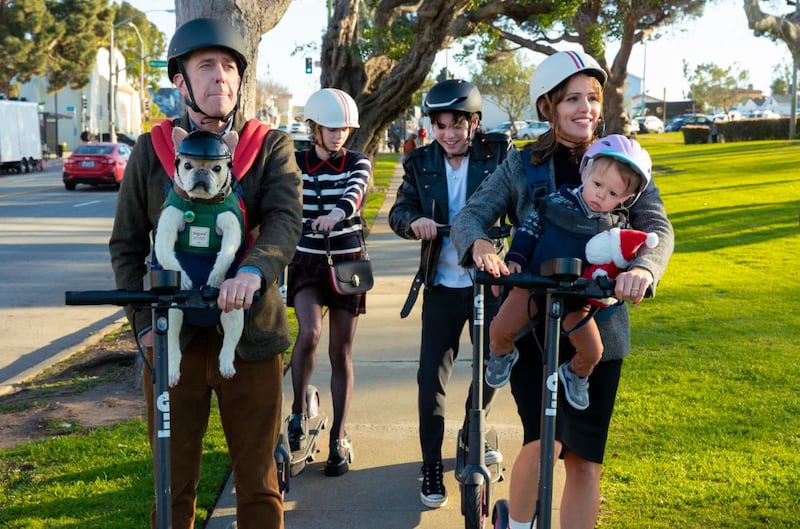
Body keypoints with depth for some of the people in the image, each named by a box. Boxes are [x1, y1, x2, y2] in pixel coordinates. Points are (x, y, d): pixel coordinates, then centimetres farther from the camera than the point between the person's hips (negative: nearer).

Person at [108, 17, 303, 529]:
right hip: (173, 336, 1)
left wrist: (254, 270, -35)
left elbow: (286, 218, -15)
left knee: (259, 481, 10)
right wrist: (144, 322, -3)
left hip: (250, 333, -1)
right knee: (173, 479, 12)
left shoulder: (271, 146, 3)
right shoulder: (151, 150, 6)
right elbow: (127, 245, 9)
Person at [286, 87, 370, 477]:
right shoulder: (295, 164, 1)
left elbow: (355, 191, -24)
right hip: (305, 260, 0)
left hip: (347, 261, 1)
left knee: (341, 353, 4)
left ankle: (338, 439, 18)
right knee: (309, 332, -26)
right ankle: (299, 412, -1)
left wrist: (339, 212, -45)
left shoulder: (358, 164, -2)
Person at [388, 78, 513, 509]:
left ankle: (473, 432, 40)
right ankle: (432, 465, 12)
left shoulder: (498, 153, -4)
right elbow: (398, 211, -3)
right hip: (442, 285, 1)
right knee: (431, 375, -3)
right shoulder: (420, 163, 1)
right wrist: (415, 221, -27)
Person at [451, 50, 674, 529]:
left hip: (598, 327, 1)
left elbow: (658, 225, -10)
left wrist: (643, 268, -32)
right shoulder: (522, 166, 4)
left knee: (585, 459, 5)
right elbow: (470, 215, -6)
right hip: (531, 323, -1)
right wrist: (480, 243, -31)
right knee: (542, 444, -13)